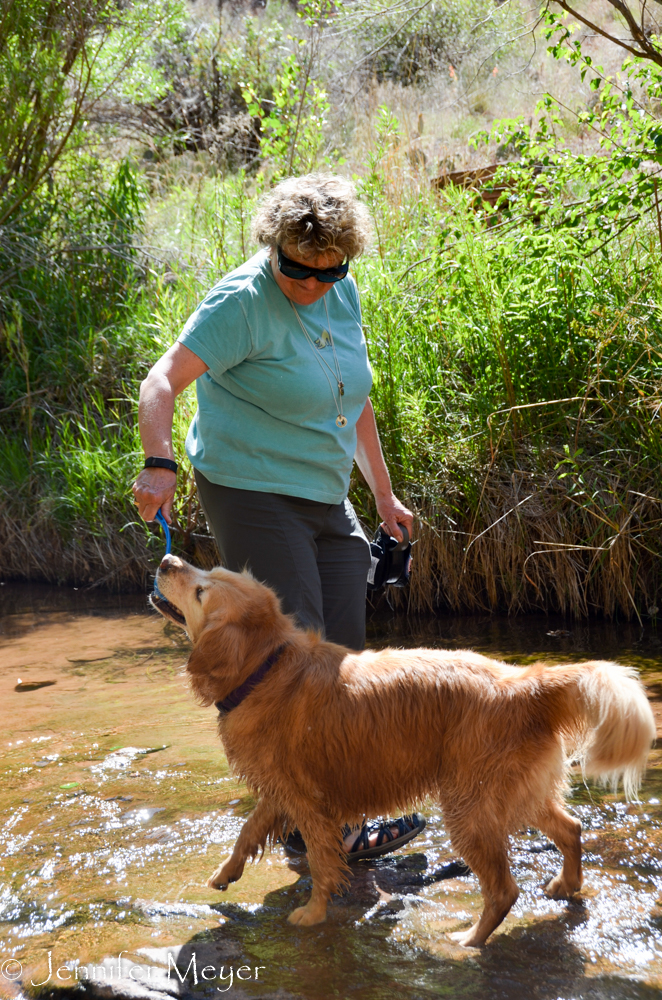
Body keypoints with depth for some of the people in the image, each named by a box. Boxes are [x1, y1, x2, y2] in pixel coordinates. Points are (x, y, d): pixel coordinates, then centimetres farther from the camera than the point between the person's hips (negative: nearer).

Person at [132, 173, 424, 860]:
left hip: (326, 501, 8)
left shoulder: (343, 296, 7)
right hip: (253, 497, -8)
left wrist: (383, 494, 22)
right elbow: (162, 381, -25)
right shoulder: (242, 301, -16)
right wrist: (157, 464, -42)